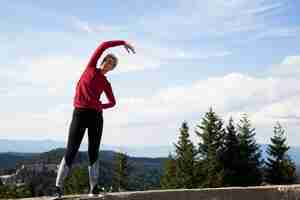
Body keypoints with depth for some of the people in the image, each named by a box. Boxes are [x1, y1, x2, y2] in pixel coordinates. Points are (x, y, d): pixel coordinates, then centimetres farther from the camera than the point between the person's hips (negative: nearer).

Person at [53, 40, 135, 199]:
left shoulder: (106, 83, 17)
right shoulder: (91, 67, 11)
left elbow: (113, 102, 29)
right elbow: (103, 46, 5)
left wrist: (100, 106, 15)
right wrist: (123, 42, 9)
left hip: (96, 116, 3)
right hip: (79, 114, -3)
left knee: (93, 152, 2)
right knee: (71, 151, -4)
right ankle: (58, 187, 4)